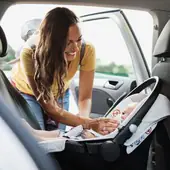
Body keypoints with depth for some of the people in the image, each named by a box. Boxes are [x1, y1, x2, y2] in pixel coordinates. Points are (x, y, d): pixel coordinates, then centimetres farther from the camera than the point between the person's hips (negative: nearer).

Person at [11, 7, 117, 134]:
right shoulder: (31, 53, -39)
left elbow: (85, 98, -22)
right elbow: (50, 108, -37)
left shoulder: (87, 49, -31)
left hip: (59, 92, 3)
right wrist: (88, 124, -49)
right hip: (26, 91, -2)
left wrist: (83, 118, -44)